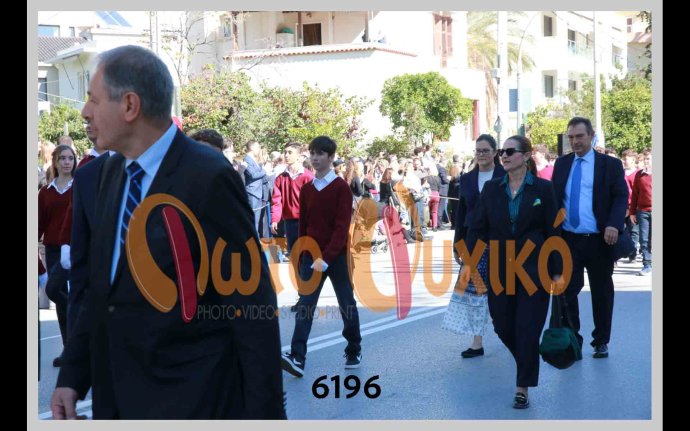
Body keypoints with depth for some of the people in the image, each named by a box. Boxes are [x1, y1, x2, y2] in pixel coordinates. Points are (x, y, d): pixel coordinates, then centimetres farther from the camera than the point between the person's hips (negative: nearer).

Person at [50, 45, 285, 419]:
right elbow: (101, 285, 12)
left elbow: (252, 303, -15)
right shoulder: (111, 172, 6)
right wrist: (73, 375, 8)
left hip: (189, 400, -7)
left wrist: (263, 411, -14)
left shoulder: (209, 177, -16)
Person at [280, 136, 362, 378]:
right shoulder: (306, 189, 8)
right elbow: (303, 225, 12)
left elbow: (342, 227, -15)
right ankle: (297, 358, -15)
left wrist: (325, 258, -23)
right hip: (310, 257, 4)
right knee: (305, 305, -7)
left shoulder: (341, 188, -8)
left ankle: (354, 350, 26)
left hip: (337, 257, -4)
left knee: (347, 304, 9)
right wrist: (301, 258, 10)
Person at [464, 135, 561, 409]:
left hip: (533, 270, -3)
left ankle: (523, 388, 8)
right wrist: (468, 263, -6)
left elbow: (553, 232, -2)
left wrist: (556, 271, -3)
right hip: (500, 270, 3)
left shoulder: (543, 189, -4)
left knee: (527, 330, -3)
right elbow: (477, 227, 3)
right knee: (502, 326, 8)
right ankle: (528, 364, 36)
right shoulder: (491, 188, 3)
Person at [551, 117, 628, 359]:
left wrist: (614, 225, -22)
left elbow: (621, 197, -4)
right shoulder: (561, 164, 11)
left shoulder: (610, 164, 1)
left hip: (599, 240, -2)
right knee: (566, 291, 1)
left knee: (602, 292, 9)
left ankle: (601, 342, 23)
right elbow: (553, 198, 11)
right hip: (568, 239, 2)